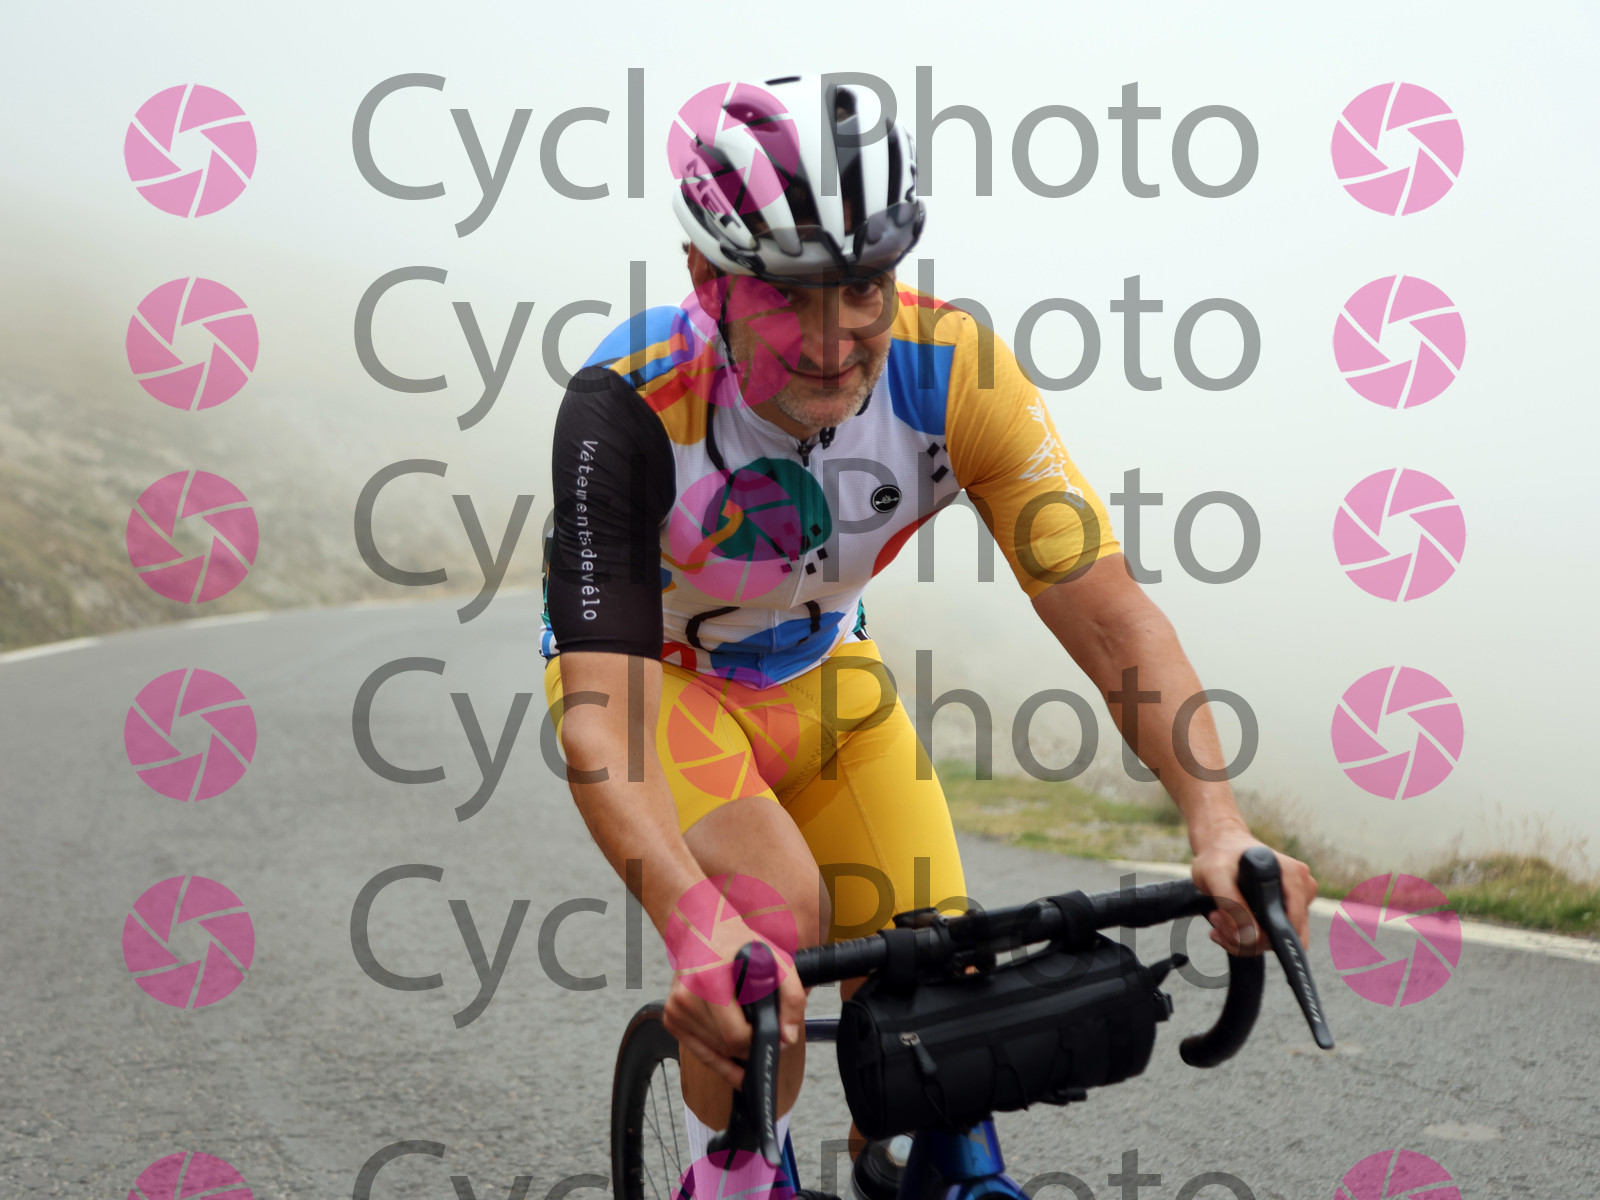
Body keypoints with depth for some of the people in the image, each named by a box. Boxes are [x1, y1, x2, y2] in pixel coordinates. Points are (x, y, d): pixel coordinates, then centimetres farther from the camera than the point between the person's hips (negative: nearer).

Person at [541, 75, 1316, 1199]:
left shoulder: (953, 370, -28)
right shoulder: (629, 407, -36)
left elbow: (1109, 610, -30)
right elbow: (597, 717, -42)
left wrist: (1219, 824, -45)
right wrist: (695, 924, -59)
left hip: (821, 668, 3)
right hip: (653, 675, -3)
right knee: (779, 912, -30)